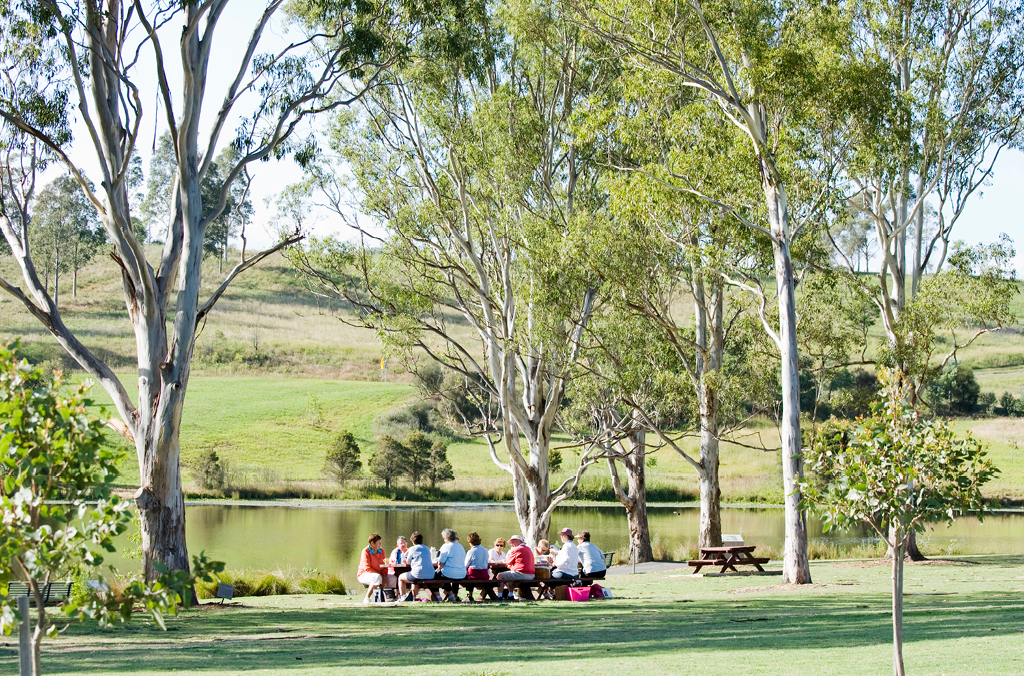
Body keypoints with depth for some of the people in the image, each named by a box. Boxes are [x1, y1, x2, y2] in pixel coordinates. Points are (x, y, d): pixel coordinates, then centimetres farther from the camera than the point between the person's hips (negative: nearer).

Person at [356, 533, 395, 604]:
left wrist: (384, 576, -11)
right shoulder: (366, 551, -16)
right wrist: (380, 575, -26)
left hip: (378, 574, 7)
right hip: (364, 574, -7)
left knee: (392, 578, -15)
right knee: (377, 577, -38)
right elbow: (367, 568, -22)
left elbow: (384, 566, 10)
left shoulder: (381, 551, 5)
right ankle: (366, 599, -26)